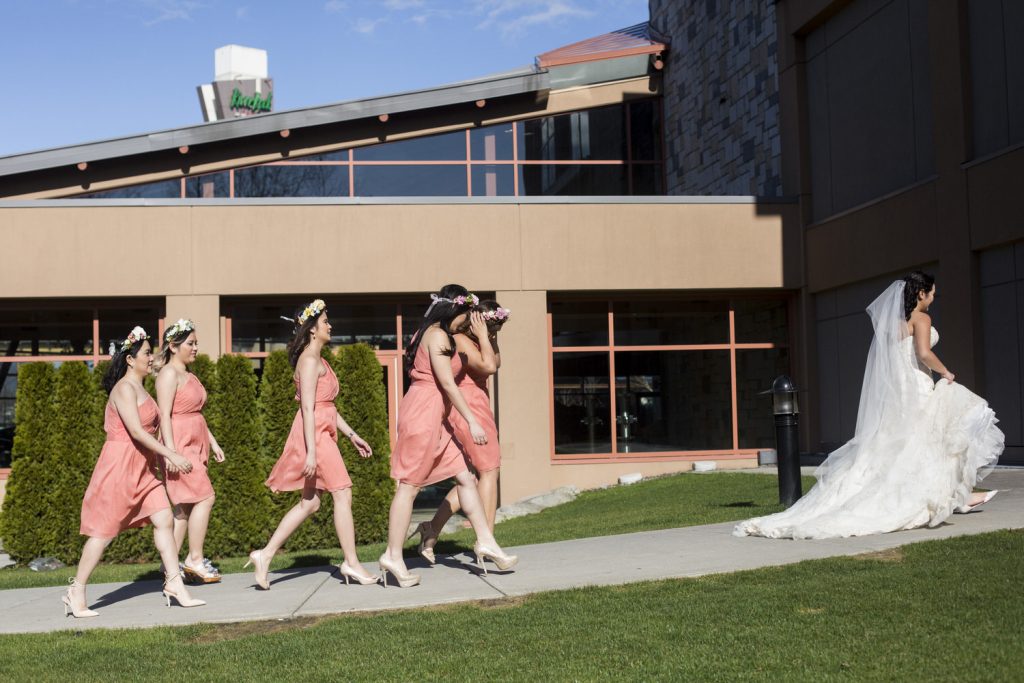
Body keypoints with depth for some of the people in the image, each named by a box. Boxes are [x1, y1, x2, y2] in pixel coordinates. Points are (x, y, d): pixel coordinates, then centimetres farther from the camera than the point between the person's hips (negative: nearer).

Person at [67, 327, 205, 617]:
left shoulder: (141, 389, 16)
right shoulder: (125, 388, -13)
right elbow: (136, 431, -21)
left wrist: (165, 457, 5)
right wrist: (171, 455, -22)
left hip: (143, 468, 9)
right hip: (120, 465, -9)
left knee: (164, 520, 0)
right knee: (104, 531, -2)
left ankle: (174, 585, 3)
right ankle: (76, 594, 9)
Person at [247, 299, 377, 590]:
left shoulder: (318, 360, 19)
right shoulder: (310, 360, -12)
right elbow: (308, 408, -19)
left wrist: (352, 435, 20)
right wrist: (311, 451, -23)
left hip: (322, 432, 10)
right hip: (314, 433, -10)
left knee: (310, 502, 10)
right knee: (342, 494, -7)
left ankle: (265, 555, 13)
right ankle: (351, 563, -1)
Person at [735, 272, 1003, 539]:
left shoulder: (893, 319, 16)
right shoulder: (921, 318, -8)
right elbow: (924, 353, -22)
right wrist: (945, 372, -7)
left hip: (892, 390, 8)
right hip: (916, 389, -8)